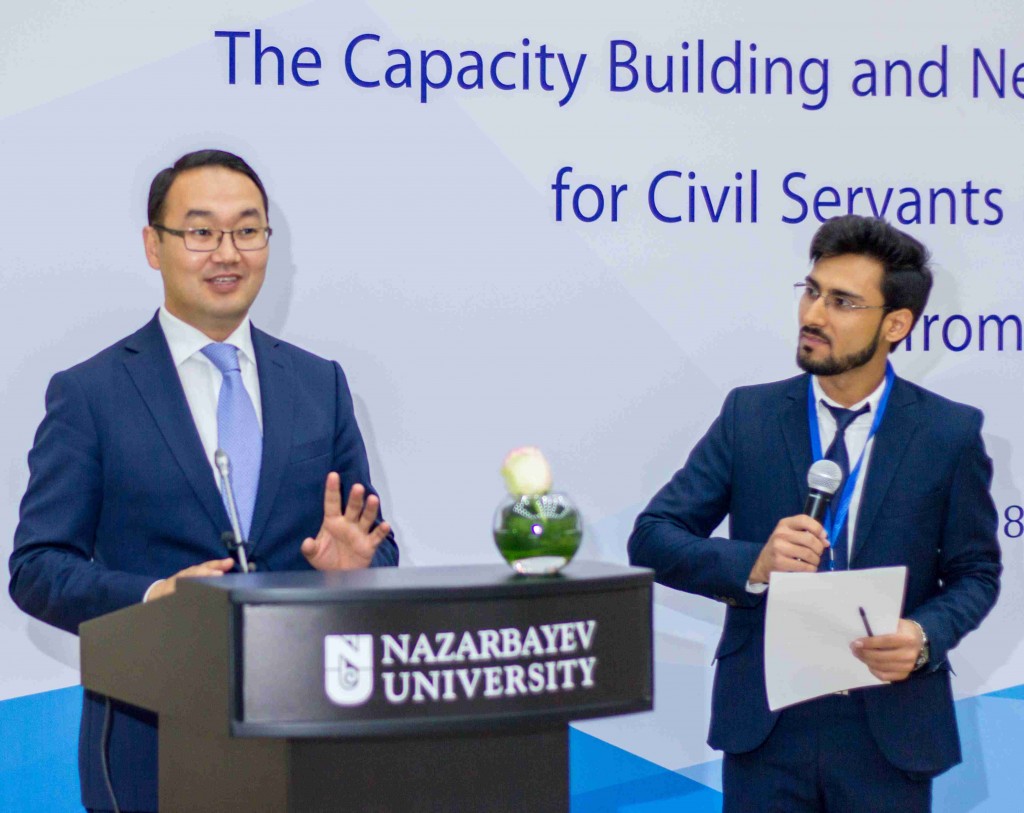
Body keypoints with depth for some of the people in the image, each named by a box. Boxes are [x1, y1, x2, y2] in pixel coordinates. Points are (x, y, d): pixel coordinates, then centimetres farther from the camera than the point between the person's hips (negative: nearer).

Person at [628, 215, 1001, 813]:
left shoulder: (951, 432, -1)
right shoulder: (748, 415, 1)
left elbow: (975, 573, 6)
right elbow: (651, 538, -1)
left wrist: (925, 636, -15)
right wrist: (753, 566, -19)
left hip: (890, 729, 0)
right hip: (765, 721, 1)